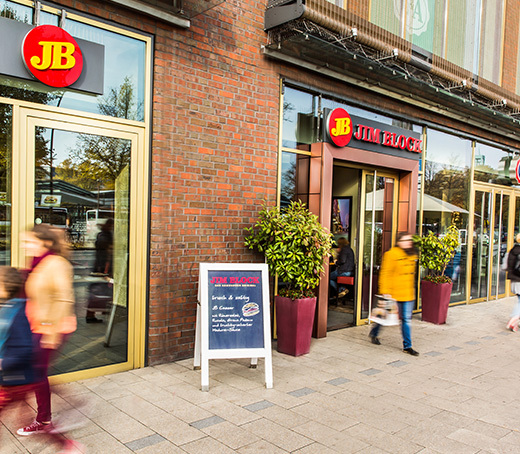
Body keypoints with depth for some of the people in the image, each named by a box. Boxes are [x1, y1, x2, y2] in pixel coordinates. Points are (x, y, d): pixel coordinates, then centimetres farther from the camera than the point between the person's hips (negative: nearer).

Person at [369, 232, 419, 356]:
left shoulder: (412, 255, 10)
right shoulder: (392, 254, -13)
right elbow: (385, 274, -14)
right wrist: (385, 292, -17)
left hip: (408, 294, 6)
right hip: (394, 294, -6)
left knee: (407, 319, 6)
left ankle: (407, 346, 13)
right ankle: (374, 333, 33)